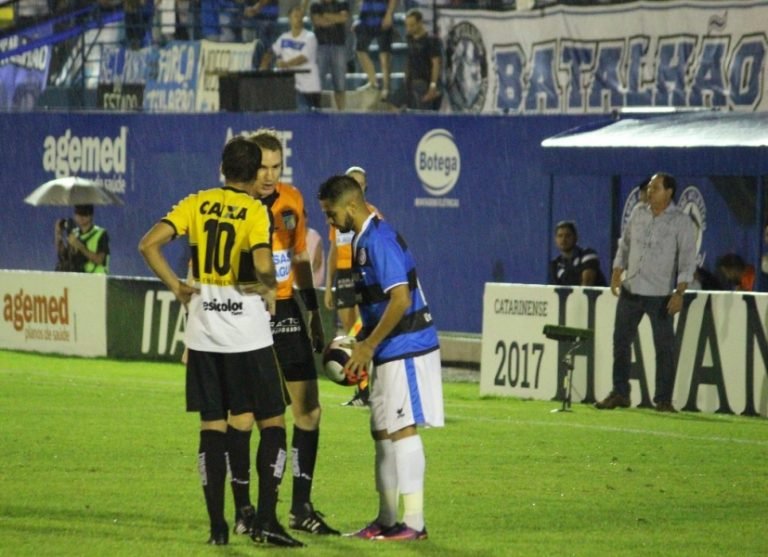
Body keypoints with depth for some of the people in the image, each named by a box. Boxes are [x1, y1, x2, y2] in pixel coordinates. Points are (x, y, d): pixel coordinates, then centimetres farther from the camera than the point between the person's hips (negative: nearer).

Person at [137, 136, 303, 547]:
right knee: (272, 423, 6)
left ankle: (217, 525, 6)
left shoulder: (196, 204, 4)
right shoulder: (254, 211, -8)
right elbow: (263, 263, -24)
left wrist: (176, 286, 4)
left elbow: (149, 244, -4)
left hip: (204, 331, 4)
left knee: (212, 426, 8)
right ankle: (265, 521, -1)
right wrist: (268, 287, -4)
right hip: (248, 332, -4)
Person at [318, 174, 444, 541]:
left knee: (402, 429, -9)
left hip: (406, 349, -10)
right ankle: (386, 518, 20)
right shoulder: (364, 240, 15)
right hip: (391, 350, 10)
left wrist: (369, 345, -17)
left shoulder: (378, 240, -17)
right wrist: (363, 343, 14)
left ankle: (414, 522, -7)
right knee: (382, 430, 13)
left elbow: (400, 299, -24)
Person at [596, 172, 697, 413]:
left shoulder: (681, 221, -7)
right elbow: (625, 244, 16)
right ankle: (620, 394, 16)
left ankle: (663, 400, 3)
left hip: (660, 294, -5)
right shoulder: (638, 213, 8)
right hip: (630, 289, 5)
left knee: (664, 346, -3)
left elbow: (687, 258, -10)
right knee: (621, 340, 7)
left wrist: (680, 292, -17)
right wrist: (617, 273, 7)